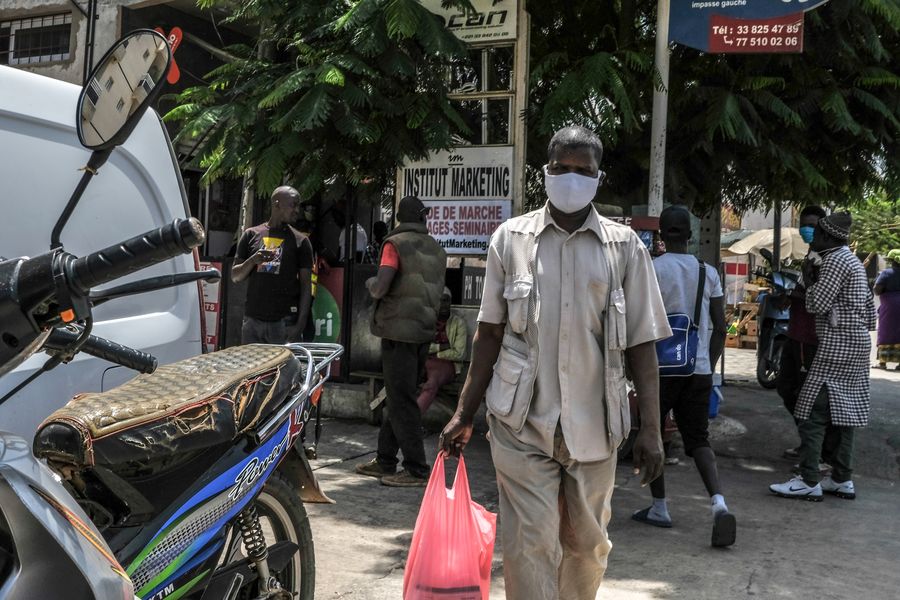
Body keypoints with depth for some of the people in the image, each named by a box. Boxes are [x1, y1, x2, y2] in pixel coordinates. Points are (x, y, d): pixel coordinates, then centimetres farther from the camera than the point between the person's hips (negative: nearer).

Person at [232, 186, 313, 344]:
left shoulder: (300, 241, 6)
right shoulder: (251, 235, 11)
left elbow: (305, 285, 3)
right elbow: (235, 277, 13)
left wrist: (301, 323, -7)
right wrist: (252, 261, -8)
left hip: (285, 322, -2)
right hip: (253, 319, 2)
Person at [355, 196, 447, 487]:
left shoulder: (396, 244, -9)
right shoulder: (437, 249, 12)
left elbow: (380, 288, -17)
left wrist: (370, 283, 3)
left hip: (399, 333, -7)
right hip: (425, 332, 7)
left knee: (401, 401, -4)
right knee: (399, 397, 14)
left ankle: (416, 469, -3)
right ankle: (385, 461, 22)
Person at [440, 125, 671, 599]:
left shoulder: (624, 246, 3)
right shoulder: (511, 238, 4)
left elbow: (641, 345, 3)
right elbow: (489, 333, 7)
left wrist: (650, 429, -2)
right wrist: (464, 413, 4)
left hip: (593, 425, 1)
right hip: (522, 423, -1)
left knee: (587, 545, 13)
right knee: (530, 545, -2)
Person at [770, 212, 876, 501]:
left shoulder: (835, 261, -12)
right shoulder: (854, 261, 19)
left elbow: (817, 304, -16)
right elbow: (870, 307, 21)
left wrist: (810, 277, -2)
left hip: (837, 345, -10)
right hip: (857, 345, 10)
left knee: (813, 412, -11)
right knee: (845, 411, 11)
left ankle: (809, 482, -12)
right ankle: (842, 480, 14)